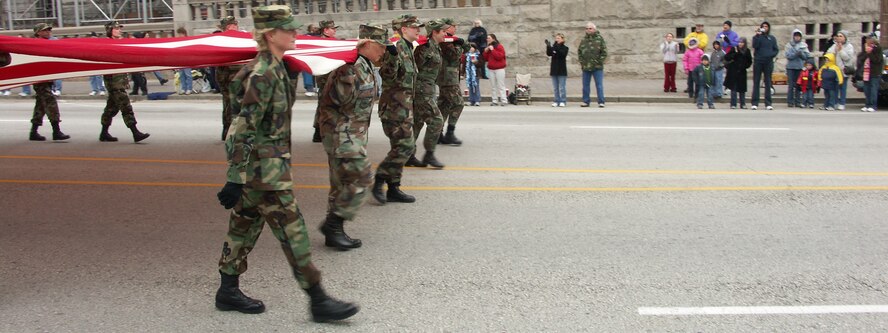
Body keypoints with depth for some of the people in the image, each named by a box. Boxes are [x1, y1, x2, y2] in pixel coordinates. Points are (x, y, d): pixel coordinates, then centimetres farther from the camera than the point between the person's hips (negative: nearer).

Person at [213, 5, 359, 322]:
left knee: (245, 226, 16)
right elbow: (244, 129, -22)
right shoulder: (262, 75, -19)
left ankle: (228, 291, 29)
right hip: (264, 168, -10)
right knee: (292, 230, -6)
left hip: (267, 164, 10)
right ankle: (319, 301, 0)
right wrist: (235, 179, -24)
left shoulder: (275, 68, 11)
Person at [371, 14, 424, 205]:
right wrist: (391, 57, -40)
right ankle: (379, 182, -4)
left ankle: (393, 189, 15)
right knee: (404, 146, -13)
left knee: (404, 147, 10)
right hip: (395, 106, -10)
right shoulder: (397, 47, -13)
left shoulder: (408, 48, 16)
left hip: (404, 107, 10)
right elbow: (387, 75, -25)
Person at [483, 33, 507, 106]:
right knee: (493, 86, 4)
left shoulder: (499, 47, -5)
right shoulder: (488, 47, 15)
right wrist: (485, 52, -1)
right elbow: (485, 59, 15)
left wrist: (492, 50, -18)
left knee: (501, 85, -7)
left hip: (499, 69, -6)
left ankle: (504, 101, -8)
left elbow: (500, 56, -19)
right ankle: (494, 101, 6)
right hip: (491, 69, 6)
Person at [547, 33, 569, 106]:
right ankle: (557, 101, 14)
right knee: (555, 88, 8)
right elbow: (549, 54, -7)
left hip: (562, 71, -5)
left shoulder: (565, 48, -2)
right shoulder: (553, 47, 9)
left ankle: (563, 101, 2)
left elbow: (562, 54, -21)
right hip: (554, 70, 5)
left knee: (562, 87, -3)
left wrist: (556, 48, -33)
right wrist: (548, 47, -23)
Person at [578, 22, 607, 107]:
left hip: (597, 67, -4)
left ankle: (601, 102, 1)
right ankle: (586, 101, 16)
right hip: (585, 67, 4)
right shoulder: (584, 39, 9)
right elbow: (579, 52, 16)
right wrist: (581, 61, 4)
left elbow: (604, 52, -3)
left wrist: (599, 62, -10)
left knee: (599, 85, -3)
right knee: (585, 85, 8)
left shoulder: (599, 39, -2)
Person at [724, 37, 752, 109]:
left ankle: (743, 104, 15)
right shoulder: (734, 49, -3)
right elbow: (726, 57, -9)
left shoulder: (747, 51, 6)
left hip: (742, 72, 3)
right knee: (733, 88, -2)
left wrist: (745, 66, -3)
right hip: (733, 72, -2)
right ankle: (733, 104, 3)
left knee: (742, 89, 7)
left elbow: (749, 62, 14)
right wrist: (735, 53, -19)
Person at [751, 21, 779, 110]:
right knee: (756, 83, -2)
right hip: (758, 62, -2)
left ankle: (768, 103, 3)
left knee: (768, 83, 2)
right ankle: (754, 103, -1)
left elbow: (776, 50, 11)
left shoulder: (772, 38, 13)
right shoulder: (757, 37, 7)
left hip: (768, 62, 2)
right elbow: (755, 46, -10)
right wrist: (757, 36, -15)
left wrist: (771, 55, -8)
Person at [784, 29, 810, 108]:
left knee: (798, 85, 5)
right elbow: (788, 55, -9)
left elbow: (807, 56, 2)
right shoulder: (789, 45, 3)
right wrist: (796, 54, -21)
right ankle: (790, 102, 1)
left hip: (800, 67, 2)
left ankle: (798, 102, 10)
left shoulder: (803, 45, 8)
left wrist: (801, 54, -16)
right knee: (791, 85, -3)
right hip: (791, 67, -2)